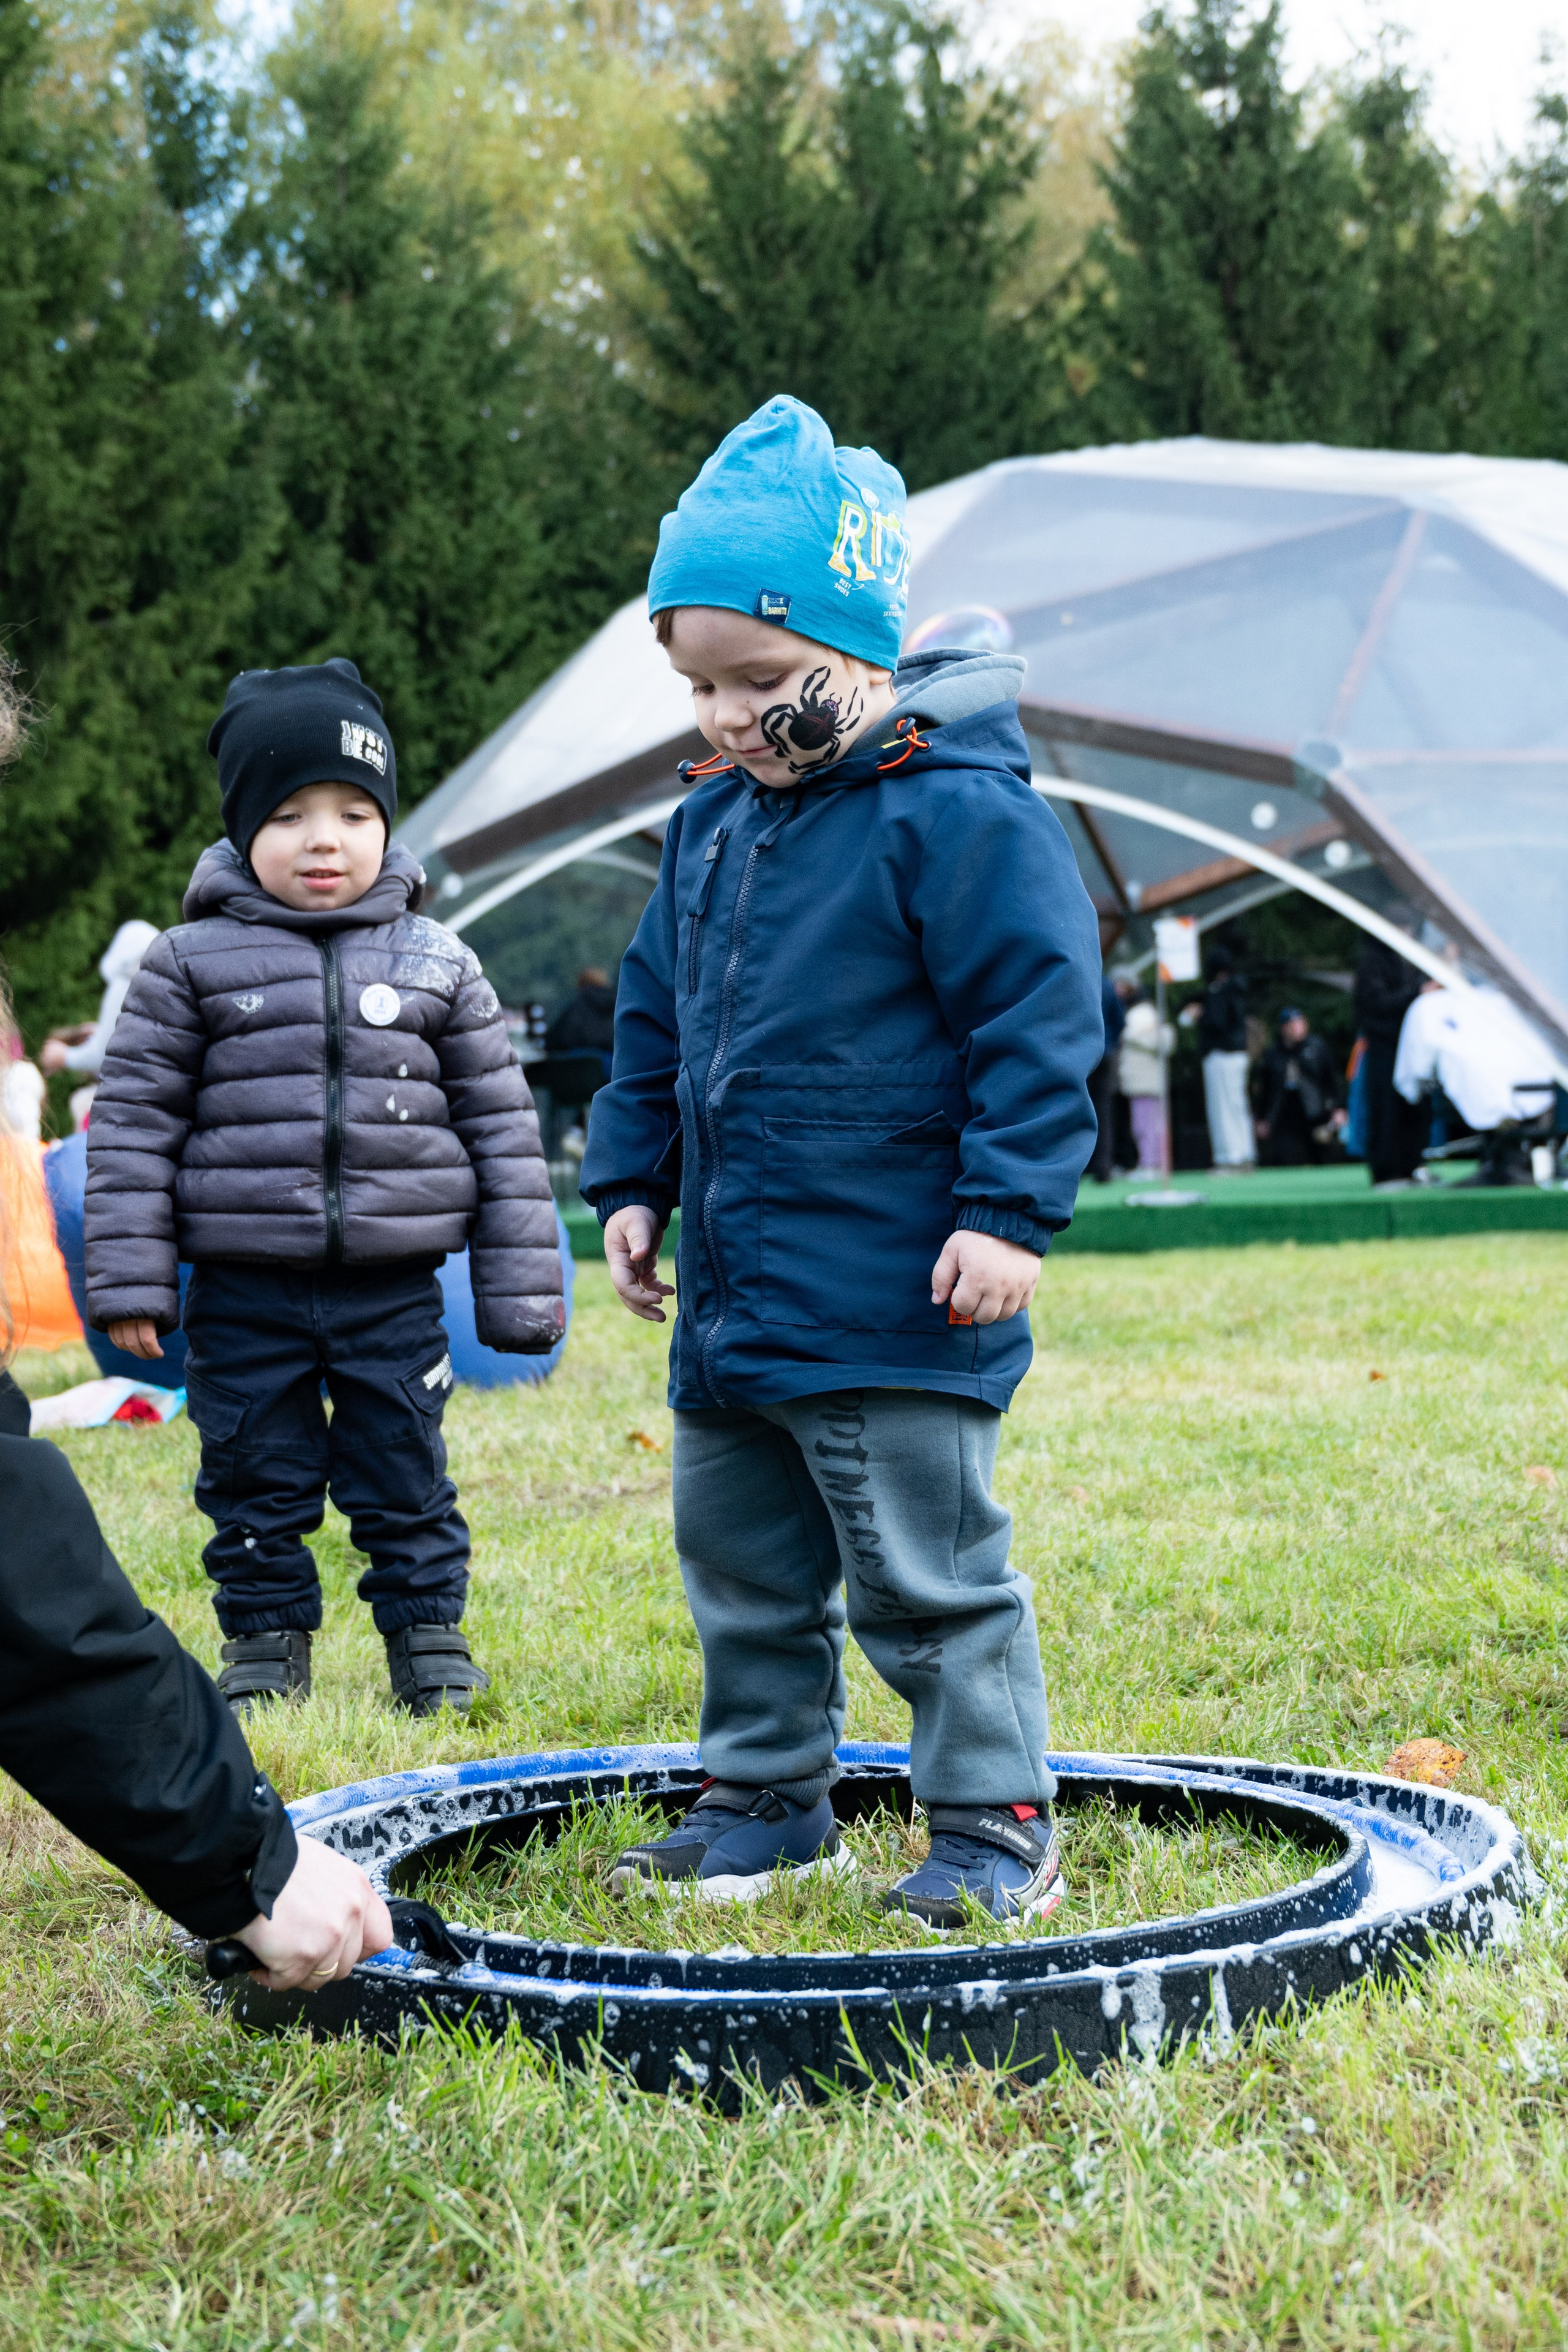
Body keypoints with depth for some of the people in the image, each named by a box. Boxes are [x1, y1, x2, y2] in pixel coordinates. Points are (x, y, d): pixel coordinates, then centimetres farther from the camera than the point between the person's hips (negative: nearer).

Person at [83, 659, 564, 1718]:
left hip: (396, 1288, 0)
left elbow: (503, 1124, 8)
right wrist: (130, 1277, -3)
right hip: (245, 1286, 0)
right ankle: (267, 1643, 25)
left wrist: (521, 1289, 6)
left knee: (407, 1477, 7)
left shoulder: (439, 965, 4)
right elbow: (135, 1120, 2)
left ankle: (430, 1635, 23)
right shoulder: (191, 964, 0)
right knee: (255, 1479, 9)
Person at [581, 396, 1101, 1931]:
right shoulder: (709, 824, 11)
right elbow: (656, 1017, 20)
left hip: (897, 1301, -8)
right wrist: (631, 1183, 16)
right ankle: (766, 1805, 32)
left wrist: (1009, 1211, -19)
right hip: (732, 1293, 8)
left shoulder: (958, 813, -13)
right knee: (742, 1568, 18)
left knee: (929, 1577, -1)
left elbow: (1038, 1017, -15)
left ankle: (994, 1833, 11)